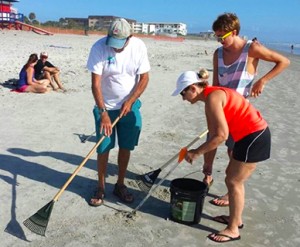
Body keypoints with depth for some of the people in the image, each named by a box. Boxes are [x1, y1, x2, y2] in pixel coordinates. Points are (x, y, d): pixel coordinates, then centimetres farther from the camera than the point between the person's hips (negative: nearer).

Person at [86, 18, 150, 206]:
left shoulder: (139, 46, -11)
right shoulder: (99, 47, -17)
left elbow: (144, 78, -5)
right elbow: (96, 83, -18)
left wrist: (130, 102, -13)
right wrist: (103, 112, -23)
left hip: (130, 106, 2)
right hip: (105, 107, -2)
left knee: (126, 147, 8)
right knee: (103, 149, 1)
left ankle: (120, 185, 25)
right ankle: (101, 188, 18)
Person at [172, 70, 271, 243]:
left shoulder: (212, 98, -19)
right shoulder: (212, 94, 10)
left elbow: (221, 135, -24)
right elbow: (214, 132, 9)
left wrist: (197, 152, -16)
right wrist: (202, 152, 5)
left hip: (253, 137, -10)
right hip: (253, 134, 10)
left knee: (234, 182, 0)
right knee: (233, 177, 19)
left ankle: (233, 230, 14)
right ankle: (236, 219, 34)